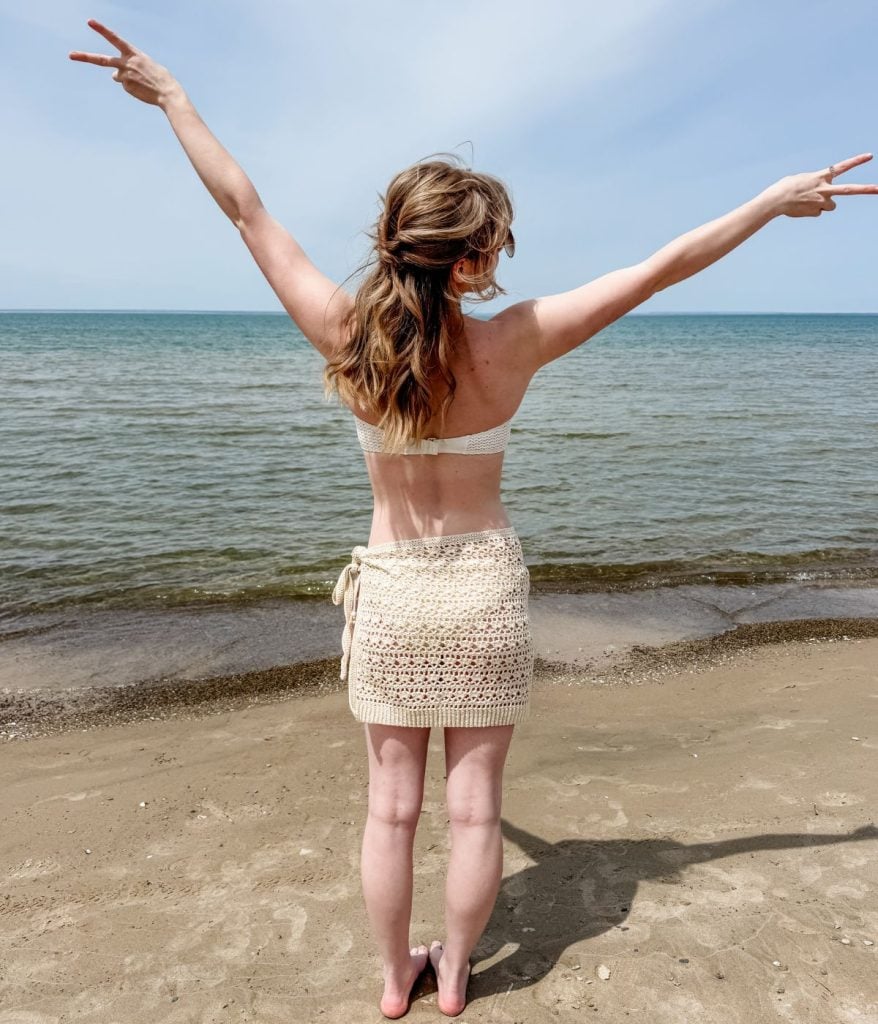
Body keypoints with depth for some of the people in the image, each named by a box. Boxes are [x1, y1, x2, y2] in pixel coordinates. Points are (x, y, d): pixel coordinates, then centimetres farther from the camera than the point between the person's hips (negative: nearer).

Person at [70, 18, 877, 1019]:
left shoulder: (345, 336, -16)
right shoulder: (510, 345, -19)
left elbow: (245, 209, -4)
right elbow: (664, 265, -11)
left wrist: (172, 98, 10)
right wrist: (777, 198, 1)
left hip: (388, 589, 2)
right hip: (483, 585, -1)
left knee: (392, 804, 16)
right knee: (475, 803, 15)